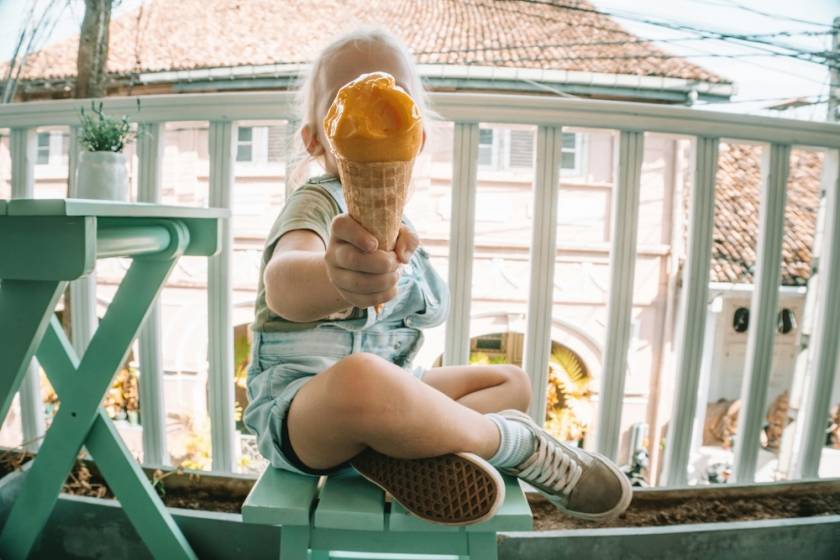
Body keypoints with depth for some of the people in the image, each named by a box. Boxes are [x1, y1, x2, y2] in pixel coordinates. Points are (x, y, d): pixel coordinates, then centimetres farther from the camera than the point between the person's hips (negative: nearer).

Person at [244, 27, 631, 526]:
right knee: (360, 376, -42)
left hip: (389, 388, 8)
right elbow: (282, 283, -39)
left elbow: (434, 308, 17)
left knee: (513, 381, 13)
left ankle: (398, 450, -16)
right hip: (301, 400, -8)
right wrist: (333, 278, -59)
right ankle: (515, 442, -14)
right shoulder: (318, 202, -14)